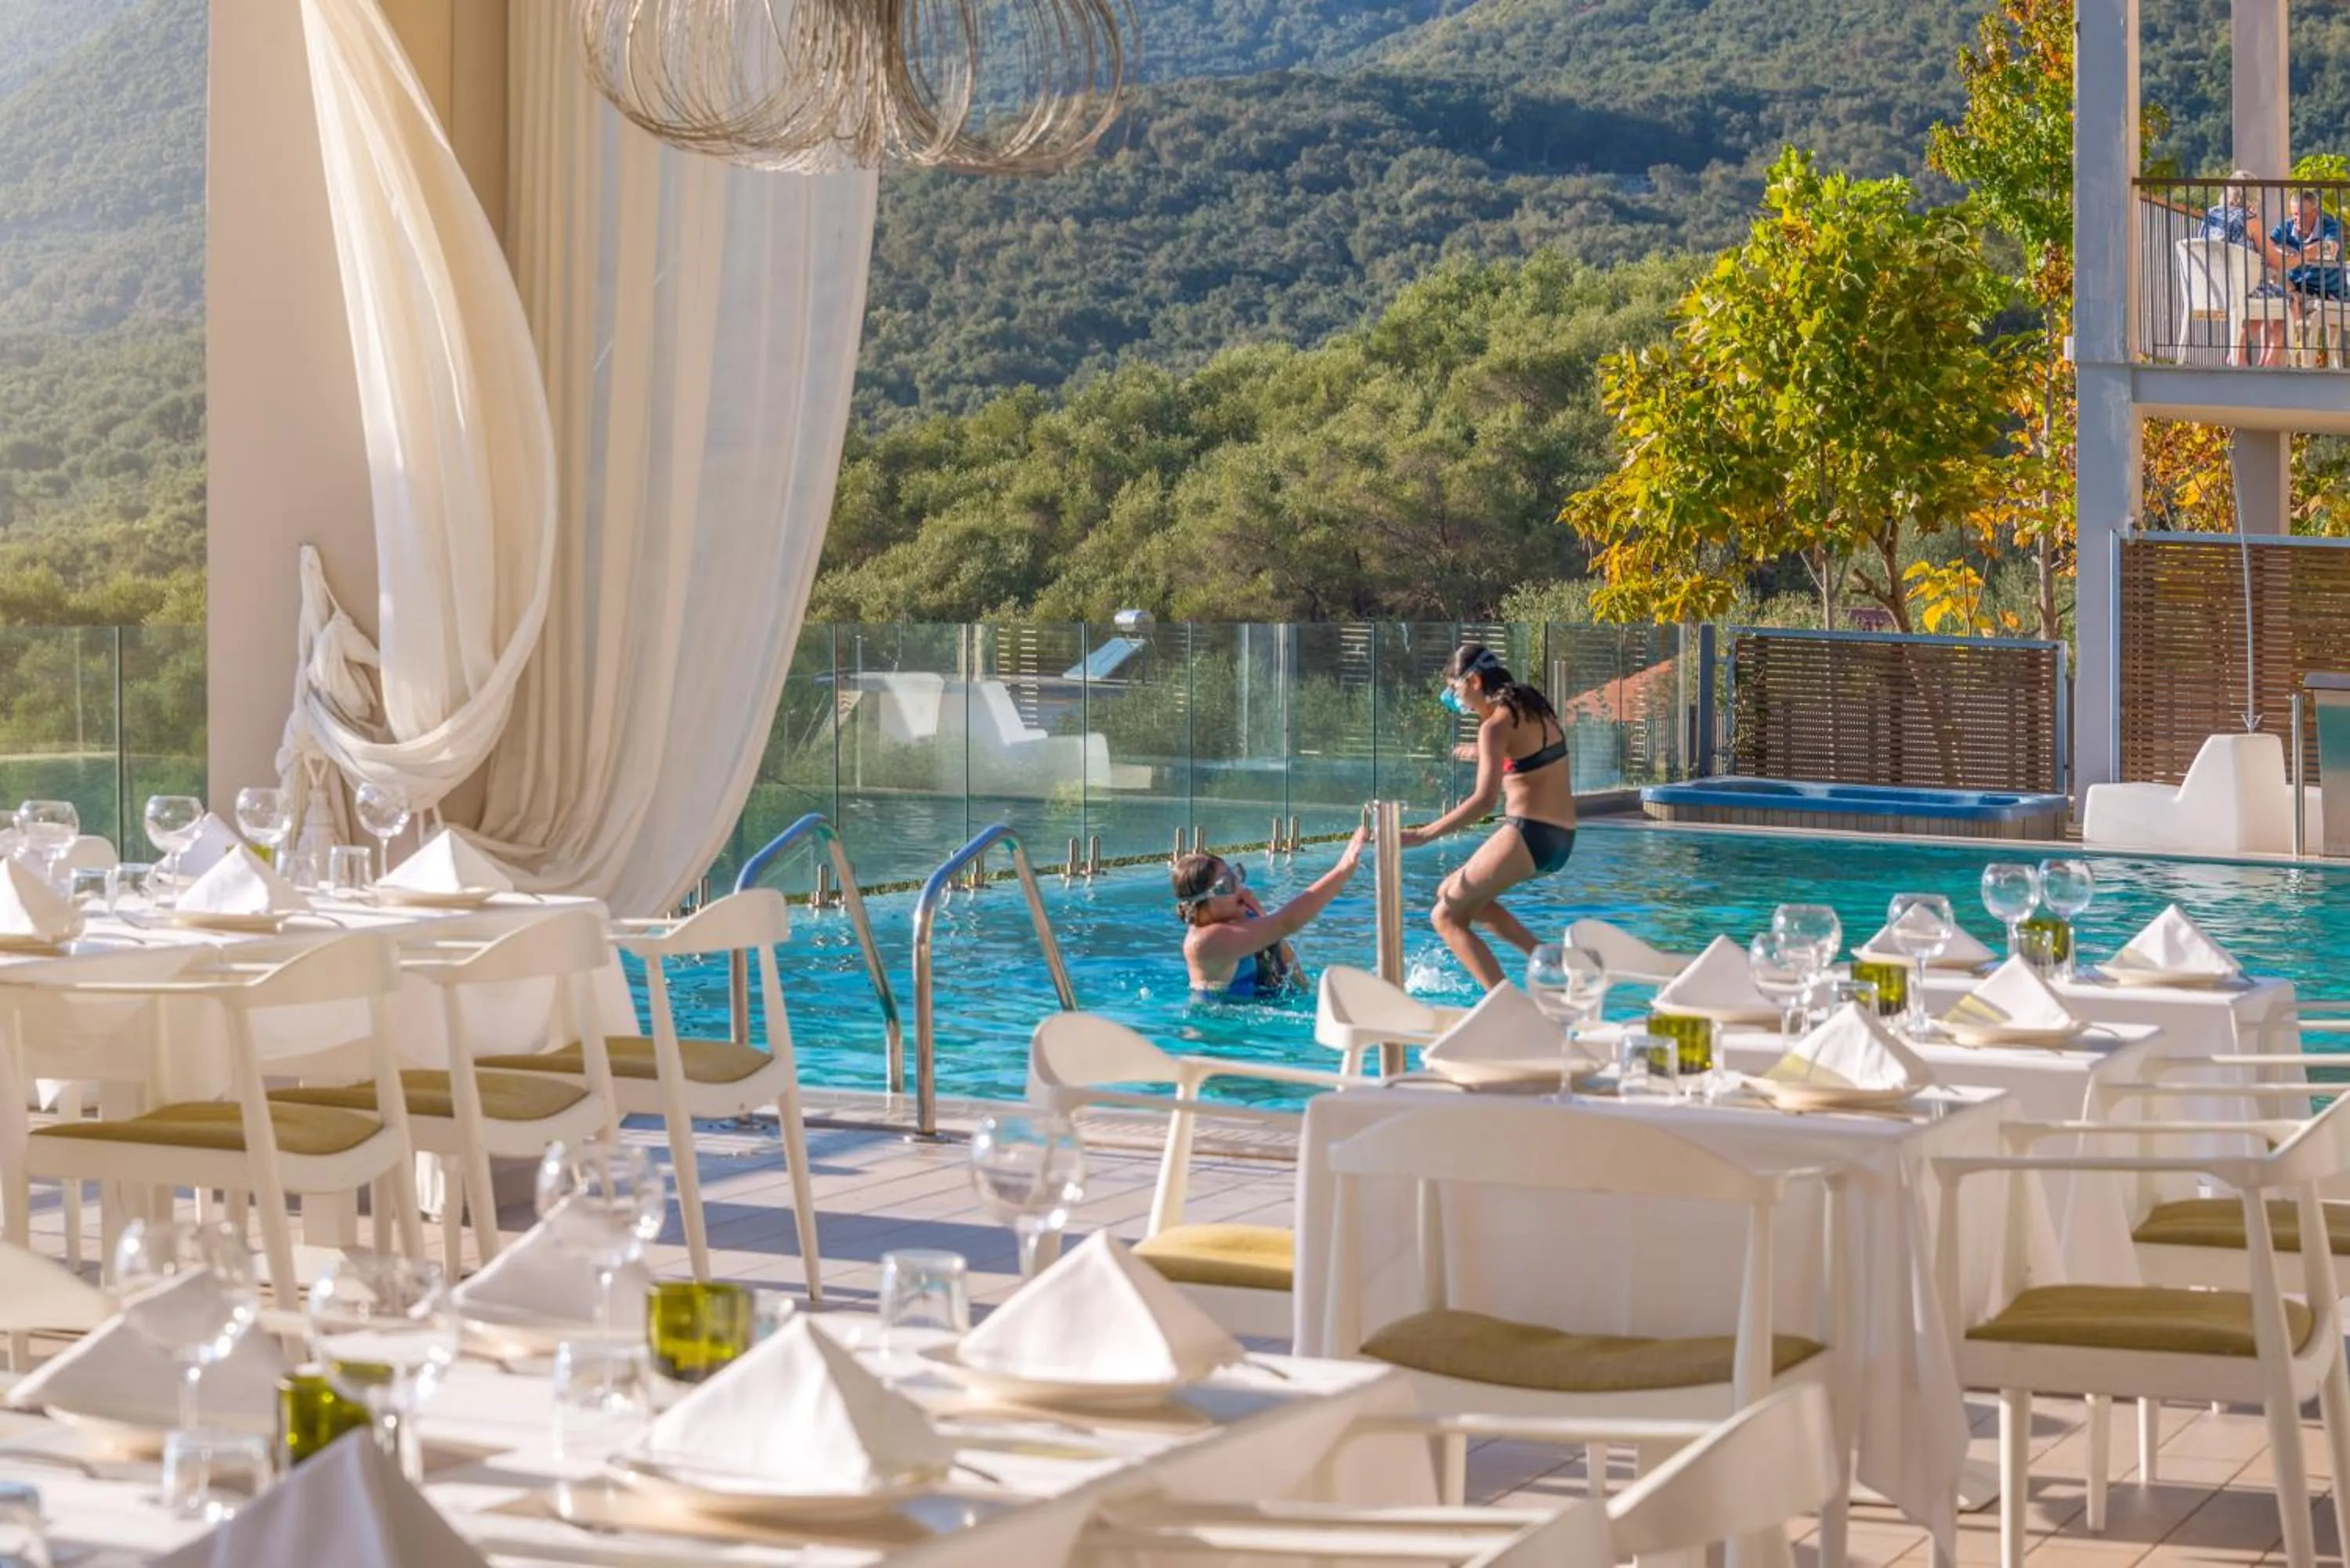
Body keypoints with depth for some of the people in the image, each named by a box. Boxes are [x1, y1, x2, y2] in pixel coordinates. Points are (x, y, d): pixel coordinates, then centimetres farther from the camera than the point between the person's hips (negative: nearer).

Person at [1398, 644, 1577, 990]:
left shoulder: (1496, 725, -12)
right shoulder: (1535, 710, 13)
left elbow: (1485, 800, -23)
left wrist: (1423, 835, -24)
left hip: (1527, 834, -9)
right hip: (1561, 839, 9)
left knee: (1446, 917, -4)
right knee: (1452, 894, 22)